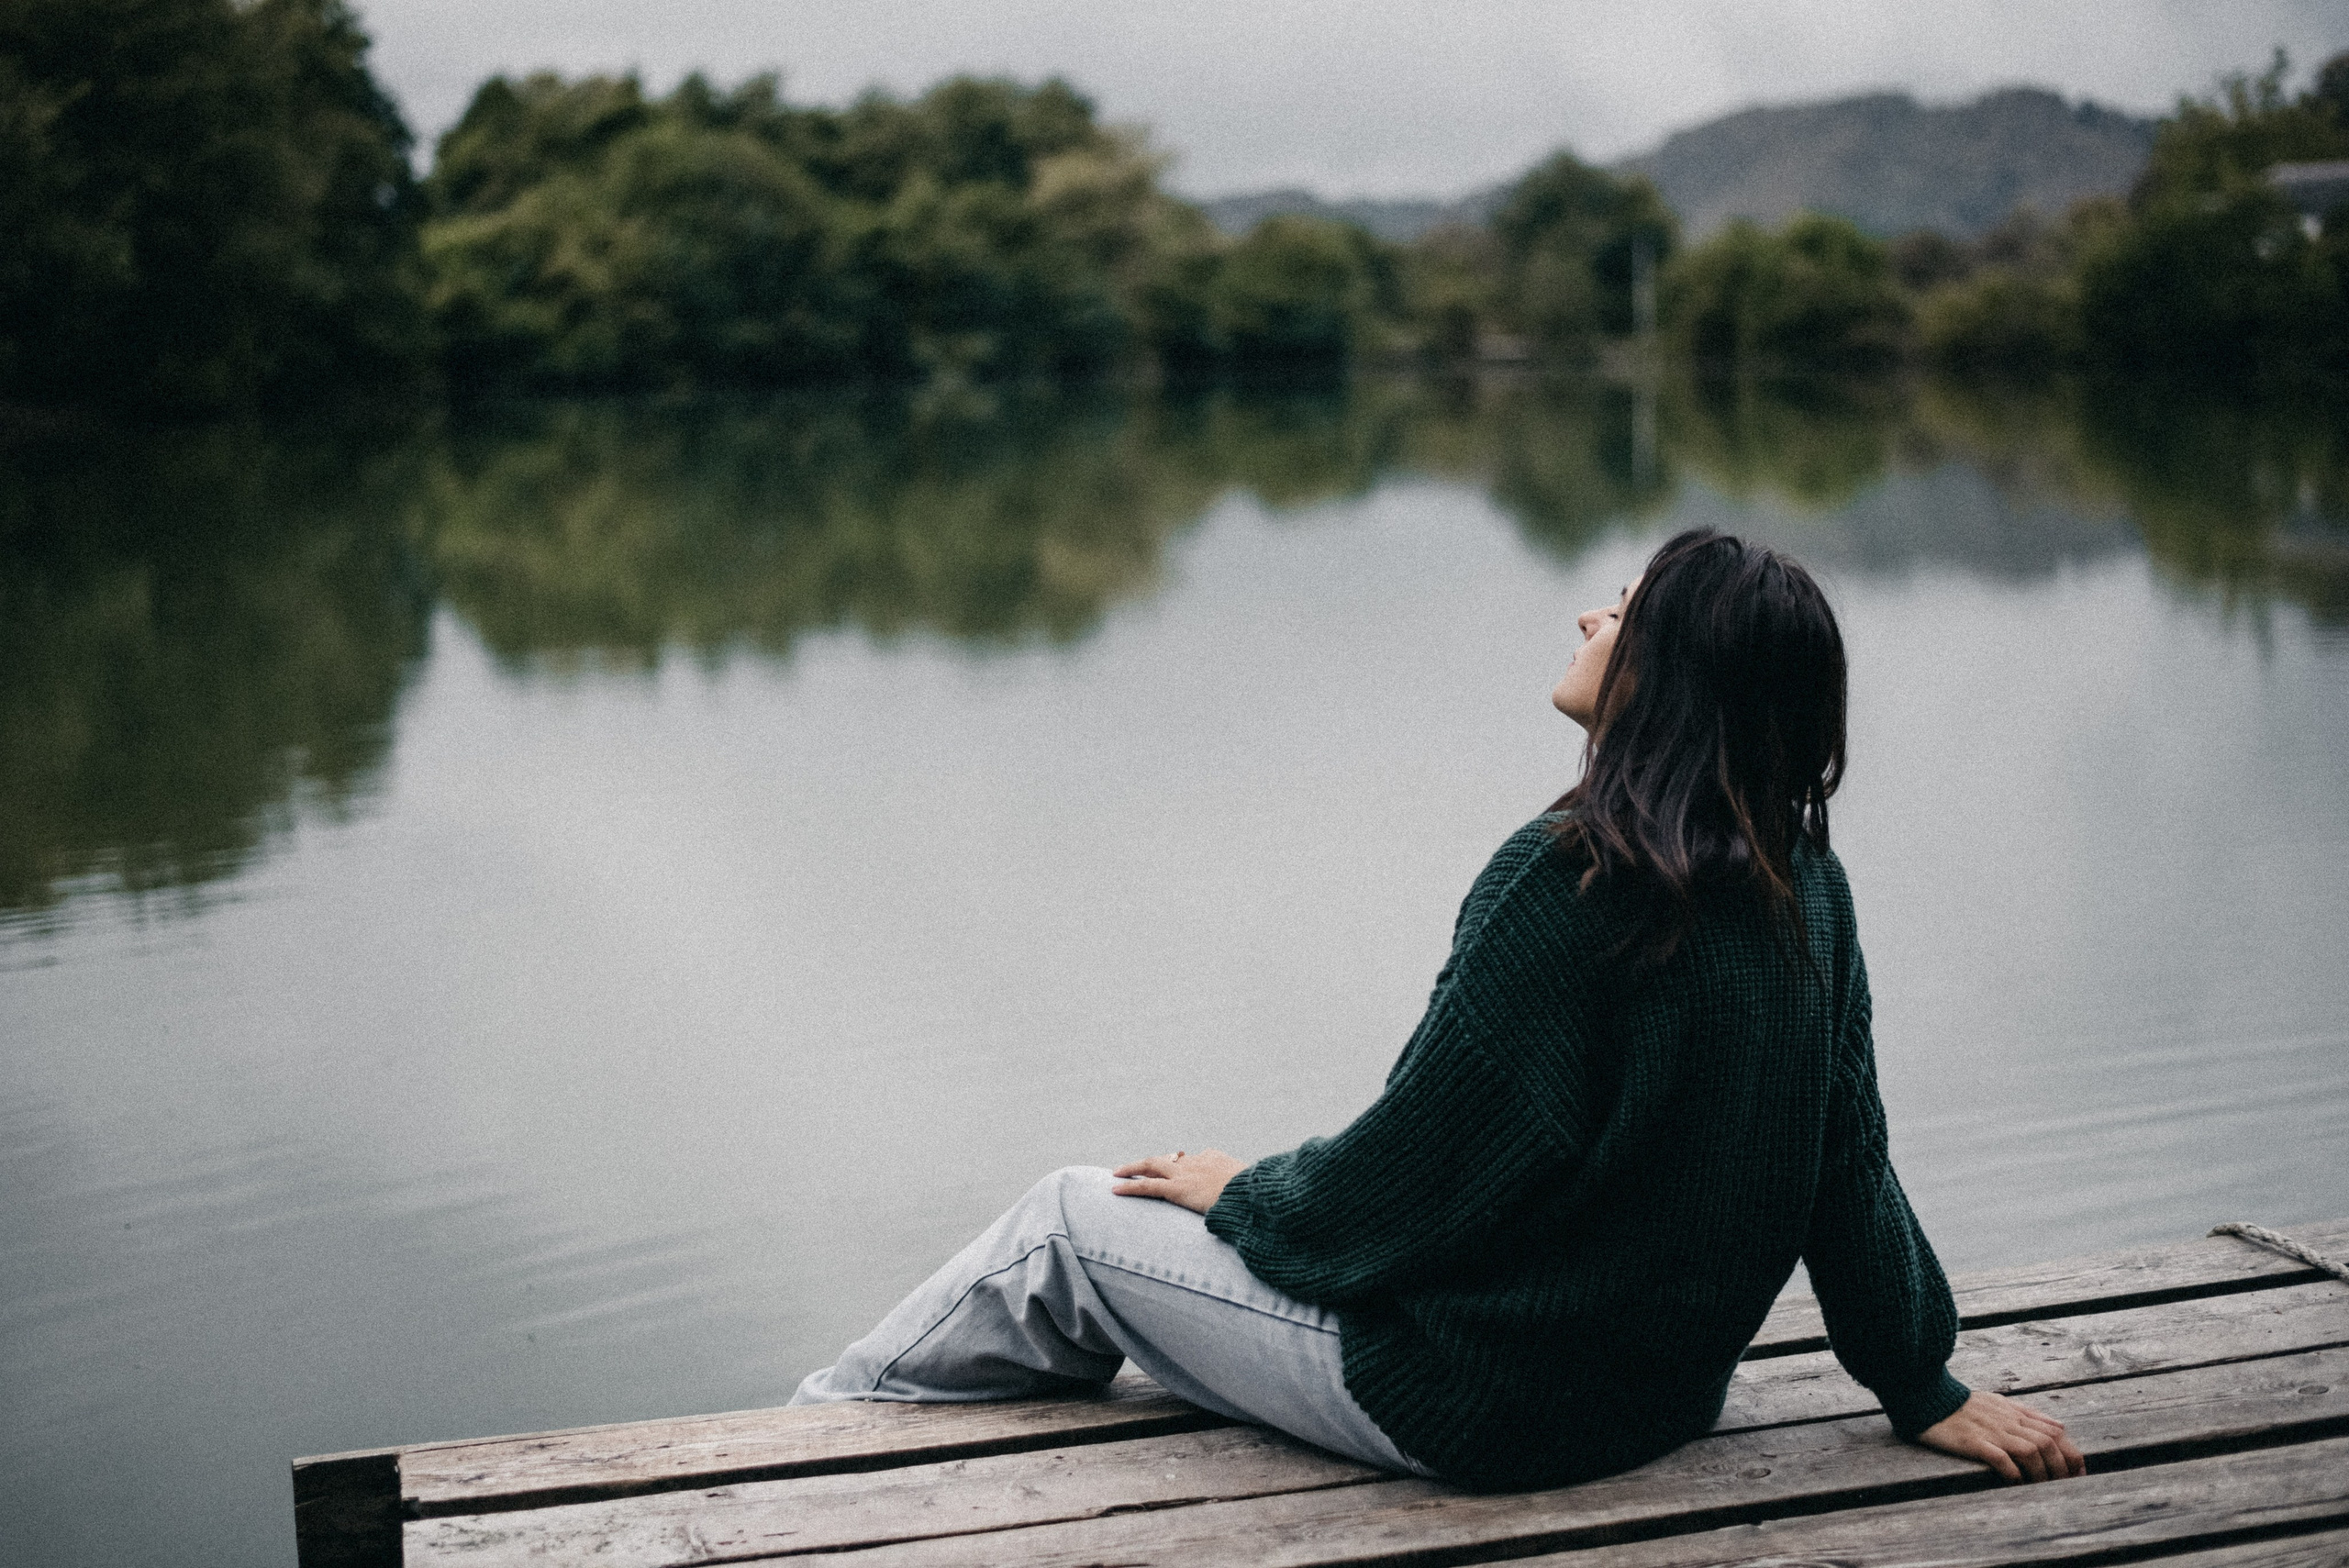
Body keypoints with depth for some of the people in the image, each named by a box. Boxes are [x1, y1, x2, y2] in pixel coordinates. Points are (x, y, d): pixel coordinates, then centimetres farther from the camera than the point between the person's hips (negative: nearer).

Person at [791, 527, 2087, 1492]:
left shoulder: (1573, 881, -27)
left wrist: (1245, 1195, -2)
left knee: (1067, 1223, 9)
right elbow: (1847, 1153, 3)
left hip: (1479, 1401, -8)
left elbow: (1421, 1163, -22)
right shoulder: (1805, 884, -4)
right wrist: (1925, 1389, 15)